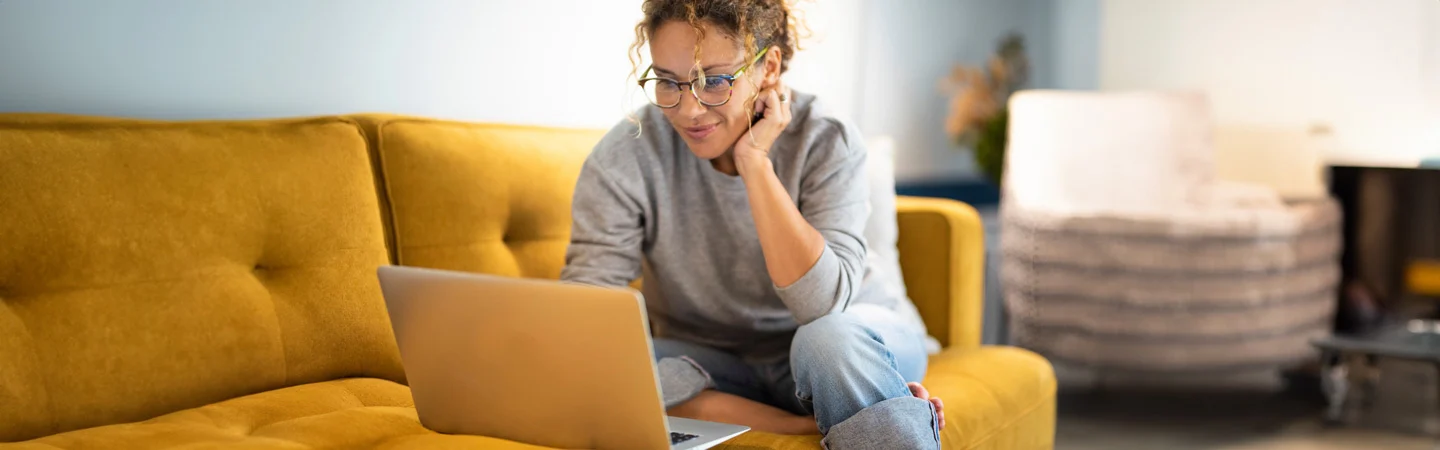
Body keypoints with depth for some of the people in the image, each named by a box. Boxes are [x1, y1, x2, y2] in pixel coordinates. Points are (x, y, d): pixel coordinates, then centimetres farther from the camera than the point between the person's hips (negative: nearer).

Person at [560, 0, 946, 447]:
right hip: (711, 367, 2)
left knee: (832, 338, -36)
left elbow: (822, 305, -29)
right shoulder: (624, 159, -16)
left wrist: (754, 161, -31)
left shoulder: (825, 141, -17)